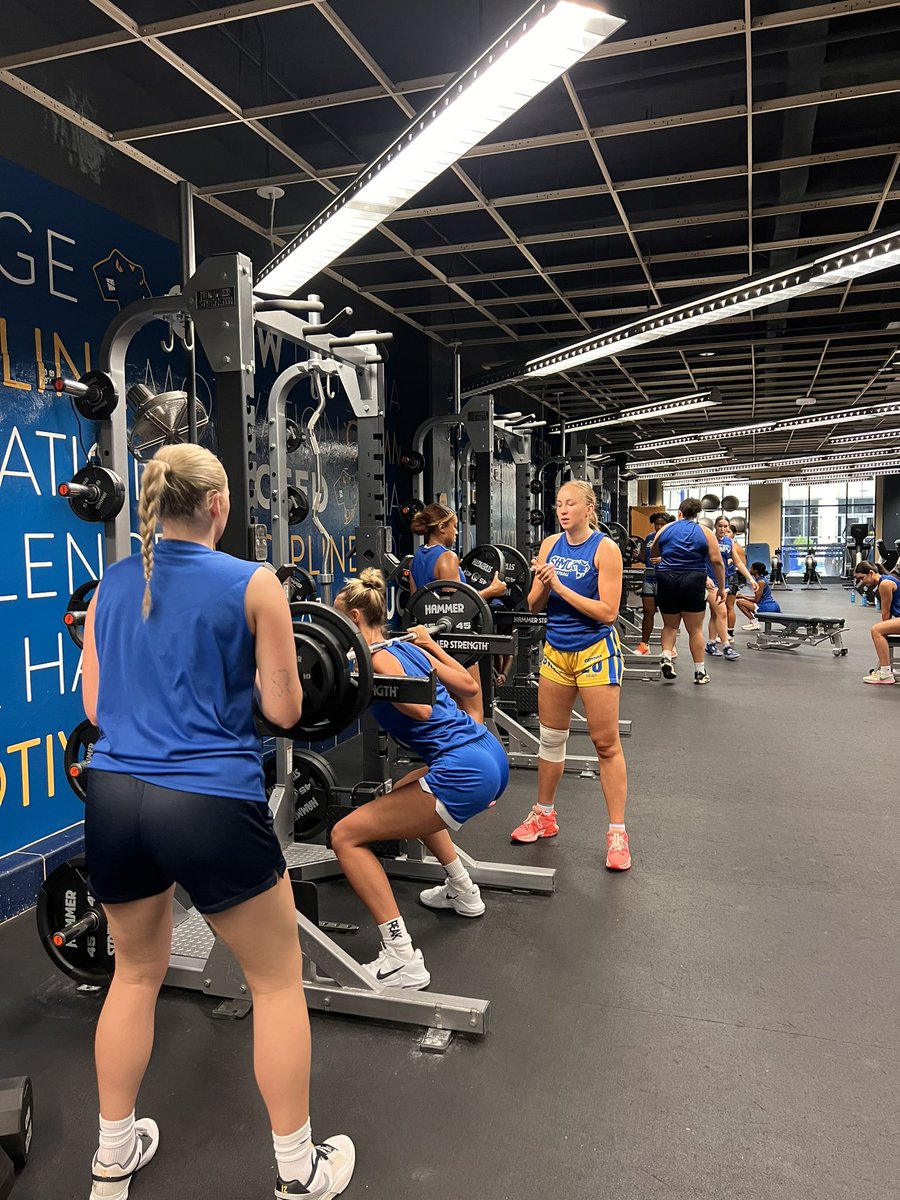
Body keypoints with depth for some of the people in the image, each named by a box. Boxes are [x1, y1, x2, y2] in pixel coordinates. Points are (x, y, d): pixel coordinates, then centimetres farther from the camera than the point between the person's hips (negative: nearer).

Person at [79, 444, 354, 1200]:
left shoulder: (110, 586, 7)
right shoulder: (252, 584, -7)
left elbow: (94, 707, 12)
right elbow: (283, 711, -4)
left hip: (114, 797, 6)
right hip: (210, 804, -5)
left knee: (137, 972, 28)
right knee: (278, 980, 16)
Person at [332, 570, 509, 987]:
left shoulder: (378, 657, -7)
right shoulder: (409, 648, 16)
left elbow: (422, 709, -20)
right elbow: (468, 684, 24)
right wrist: (432, 644, 36)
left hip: (466, 774, -10)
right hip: (492, 756, 10)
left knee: (346, 835, -6)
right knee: (404, 793, 38)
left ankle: (402, 960, -10)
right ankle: (463, 891, 45)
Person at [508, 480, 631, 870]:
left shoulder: (604, 548, -12)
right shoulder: (550, 545, 3)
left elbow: (608, 612, -18)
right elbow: (535, 605, 4)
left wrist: (560, 587, -20)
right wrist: (544, 584, -17)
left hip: (595, 651, -5)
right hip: (556, 651, 6)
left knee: (606, 743, 0)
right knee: (550, 737, 16)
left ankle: (617, 833, 10)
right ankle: (544, 815, 32)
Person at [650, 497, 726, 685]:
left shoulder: (665, 529, 8)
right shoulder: (705, 532, 2)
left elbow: (653, 553, 21)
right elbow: (717, 561, -3)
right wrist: (721, 587, 4)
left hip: (667, 580, 2)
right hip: (693, 583, -1)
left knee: (670, 625, 20)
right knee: (695, 629, 8)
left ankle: (666, 656, 0)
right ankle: (700, 672, 13)